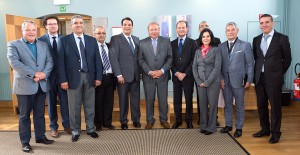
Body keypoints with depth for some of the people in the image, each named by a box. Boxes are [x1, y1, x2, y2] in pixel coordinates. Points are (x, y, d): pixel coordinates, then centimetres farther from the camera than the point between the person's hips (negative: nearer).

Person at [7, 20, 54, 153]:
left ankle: (40, 136, 28)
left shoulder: (43, 45, 12)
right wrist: (34, 74, -20)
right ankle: (25, 141, 19)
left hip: (41, 85, 4)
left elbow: (50, 61, 4)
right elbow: (14, 63, -15)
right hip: (24, 86, -4)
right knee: (24, 115, 6)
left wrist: (43, 74, -14)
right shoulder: (13, 45, -1)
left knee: (40, 114, 14)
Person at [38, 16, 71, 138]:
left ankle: (66, 124, 26)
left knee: (65, 101, 9)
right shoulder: (41, 40, -2)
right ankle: (53, 127, 25)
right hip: (49, 75, -1)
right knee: (51, 103, 11)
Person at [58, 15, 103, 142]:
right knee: (74, 106, 7)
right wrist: (63, 79, -10)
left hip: (89, 77, 3)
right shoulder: (64, 40, 0)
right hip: (73, 77, -2)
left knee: (90, 105, 11)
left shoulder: (92, 40, 8)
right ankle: (75, 131, 22)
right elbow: (61, 61, -4)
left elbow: (97, 60, 7)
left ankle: (90, 129, 27)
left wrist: (98, 77, 1)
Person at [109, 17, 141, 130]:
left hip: (135, 75, 4)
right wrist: (118, 74, -16)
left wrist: (140, 72, 7)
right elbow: (113, 58, -10)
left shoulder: (136, 39, 14)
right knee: (123, 99, 7)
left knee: (135, 98, 10)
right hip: (123, 75, -4)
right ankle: (123, 121, 21)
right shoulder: (115, 39, -3)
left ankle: (136, 119, 25)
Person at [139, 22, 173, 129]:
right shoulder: (142, 43, 4)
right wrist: (150, 72, -10)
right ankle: (150, 120, 20)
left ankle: (164, 119, 22)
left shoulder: (166, 41, 5)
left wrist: (162, 71, -9)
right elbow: (141, 60, 0)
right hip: (148, 76, 0)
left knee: (163, 99, 6)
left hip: (163, 75, 0)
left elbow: (170, 58, 2)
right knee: (149, 100, 7)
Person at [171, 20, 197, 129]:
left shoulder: (192, 43, 0)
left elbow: (193, 60, -6)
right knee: (177, 99, 7)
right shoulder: (172, 43, 9)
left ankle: (189, 120, 19)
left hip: (188, 76, -2)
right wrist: (176, 73, -7)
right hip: (176, 76, 3)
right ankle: (178, 120, 19)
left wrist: (185, 73, -12)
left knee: (189, 99, 6)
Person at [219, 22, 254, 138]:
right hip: (225, 81, 3)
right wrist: (221, 78, -1)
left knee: (239, 106, 8)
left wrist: (249, 80, -5)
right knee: (227, 105, 13)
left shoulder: (245, 45, -2)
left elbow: (250, 64, -2)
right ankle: (228, 125, 28)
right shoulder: (221, 46, 6)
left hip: (239, 80, -3)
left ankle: (239, 127, 21)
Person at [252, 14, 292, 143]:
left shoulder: (282, 38, -4)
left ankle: (275, 132, 17)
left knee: (275, 106, 4)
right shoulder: (256, 39, 8)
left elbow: (287, 59, 1)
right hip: (259, 77, 4)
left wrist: (279, 73, 3)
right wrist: (257, 72, 9)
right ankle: (265, 129, 27)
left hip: (274, 78, -4)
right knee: (261, 105, 12)